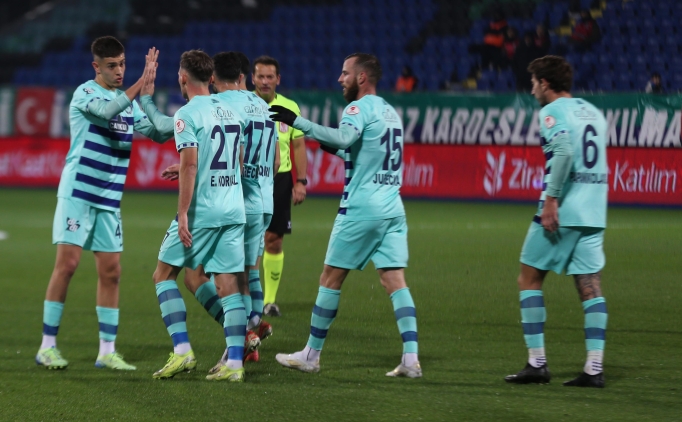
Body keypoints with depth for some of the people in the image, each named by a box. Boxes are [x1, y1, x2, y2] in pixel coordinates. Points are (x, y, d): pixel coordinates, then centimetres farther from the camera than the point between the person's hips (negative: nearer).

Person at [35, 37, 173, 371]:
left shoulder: (128, 102, 13)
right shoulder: (85, 93, -8)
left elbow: (157, 133, 15)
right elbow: (107, 111, -28)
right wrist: (142, 83, -33)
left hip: (110, 199, 6)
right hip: (77, 193, -6)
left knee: (111, 271, 3)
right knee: (67, 264, -8)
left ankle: (107, 351, 7)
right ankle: (47, 346, -2)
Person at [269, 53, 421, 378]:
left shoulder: (360, 108, -8)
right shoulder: (390, 112, 18)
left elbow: (344, 136, -28)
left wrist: (297, 122, -29)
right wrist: (337, 151, 26)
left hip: (361, 207, -7)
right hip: (392, 208, 7)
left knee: (331, 278, 3)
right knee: (395, 281, 1)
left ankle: (311, 355, 9)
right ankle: (411, 359, -10)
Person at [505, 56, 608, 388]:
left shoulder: (553, 112, -6)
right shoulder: (593, 112, 18)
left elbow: (564, 150, -22)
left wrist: (551, 198, -21)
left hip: (561, 210, -7)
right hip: (593, 212, 7)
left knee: (529, 279, 5)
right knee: (590, 286, 4)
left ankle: (537, 363, 1)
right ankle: (594, 367, -5)